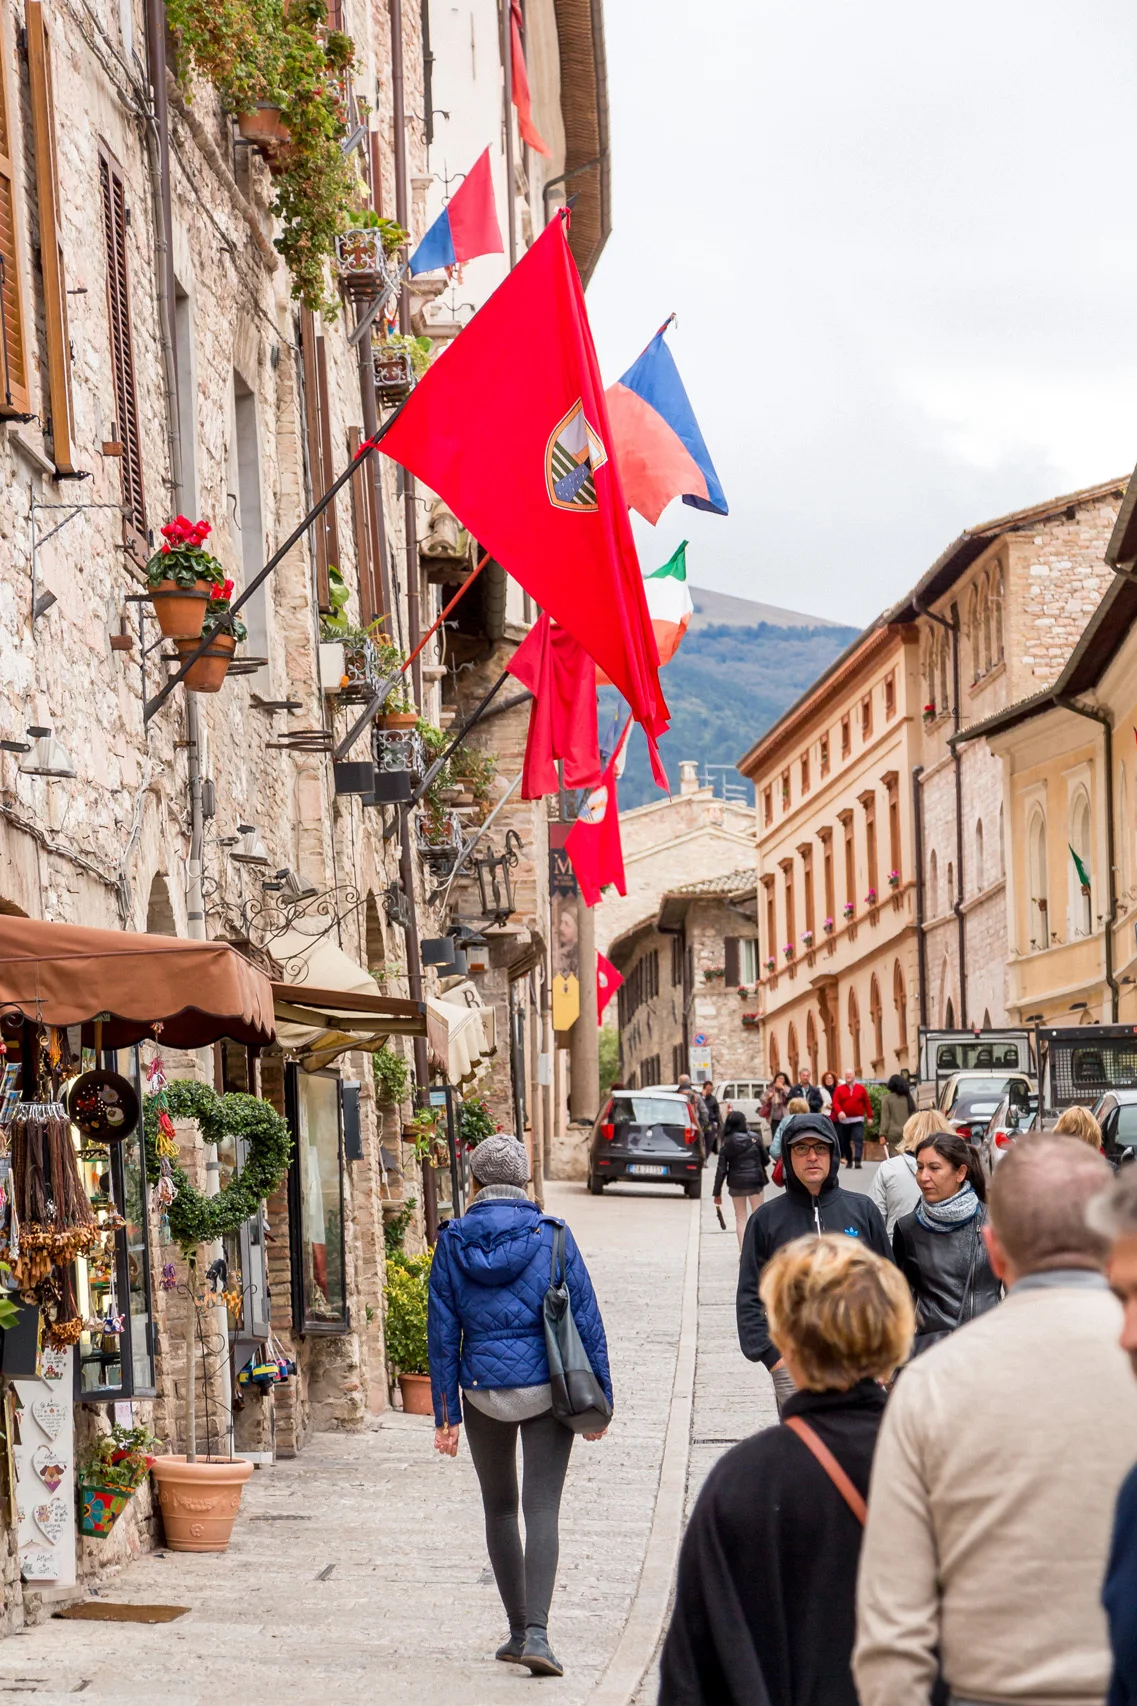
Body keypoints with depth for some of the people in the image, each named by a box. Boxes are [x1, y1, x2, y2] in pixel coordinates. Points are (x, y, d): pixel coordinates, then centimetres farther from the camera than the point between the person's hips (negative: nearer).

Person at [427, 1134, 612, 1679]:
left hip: (483, 1390, 1)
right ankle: (536, 1633, -18)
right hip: (547, 1388, -1)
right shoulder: (552, 1235, -4)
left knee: (499, 1508, 16)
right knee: (542, 1510, -3)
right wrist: (599, 1399, 4)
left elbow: (443, 1333, 0)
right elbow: (585, 1319, -3)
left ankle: (519, 1629, 21)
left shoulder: (453, 1242, -2)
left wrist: (446, 1414, 5)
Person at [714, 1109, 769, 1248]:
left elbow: (721, 1169, -5)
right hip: (755, 1180, -1)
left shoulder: (727, 1144, -3)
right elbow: (765, 1159, 1)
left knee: (740, 1218, 11)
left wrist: (717, 1193, 0)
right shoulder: (754, 1138, -6)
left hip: (736, 1183, 1)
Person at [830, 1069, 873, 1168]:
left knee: (858, 1140, -15)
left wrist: (870, 1116, 3)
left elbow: (867, 1103, 7)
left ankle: (857, 1161, -22)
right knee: (845, 1141, 6)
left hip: (857, 1120, -2)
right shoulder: (839, 1089, 5)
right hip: (844, 1120, 2)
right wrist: (839, 1111, -26)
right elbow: (835, 1102, -6)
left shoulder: (861, 1088, 6)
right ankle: (849, 1161, 17)